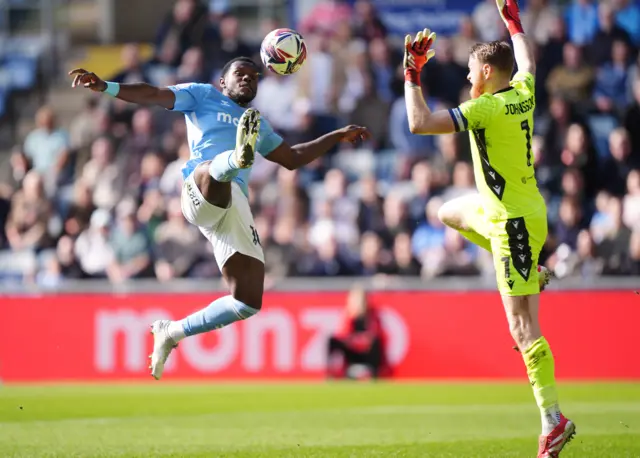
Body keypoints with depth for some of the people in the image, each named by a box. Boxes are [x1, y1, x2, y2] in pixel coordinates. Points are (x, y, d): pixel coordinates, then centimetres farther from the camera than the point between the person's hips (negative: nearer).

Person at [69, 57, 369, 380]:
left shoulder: (257, 125, 38)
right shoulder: (203, 96, 23)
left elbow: (291, 158, 46)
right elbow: (154, 96, 13)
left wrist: (339, 136, 44)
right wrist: (106, 87, -2)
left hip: (236, 208, 5)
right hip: (201, 192, -5)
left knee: (248, 303, -5)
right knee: (216, 171, -43)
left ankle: (172, 332, 12)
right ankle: (238, 157, -81)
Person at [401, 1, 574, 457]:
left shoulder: (486, 108, -21)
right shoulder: (523, 93, 2)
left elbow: (420, 124, -27)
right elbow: (527, 62, 27)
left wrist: (413, 74, -16)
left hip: (514, 221, -9)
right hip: (501, 209, 9)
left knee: (523, 328, -10)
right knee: (449, 212, 33)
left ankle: (554, 420, -10)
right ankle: (532, 269, 24)